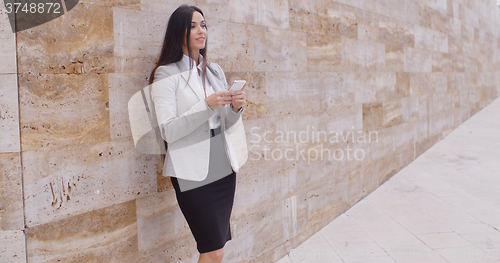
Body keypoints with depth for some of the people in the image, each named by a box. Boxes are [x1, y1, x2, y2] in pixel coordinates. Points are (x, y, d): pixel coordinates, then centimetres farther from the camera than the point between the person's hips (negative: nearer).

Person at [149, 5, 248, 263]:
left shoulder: (215, 71, 12)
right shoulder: (166, 74, -6)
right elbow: (168, 131, -13)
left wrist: (235, 107, -6)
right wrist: (207, 105, -20)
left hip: (224, 168, 6)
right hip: (192, 172, -6)